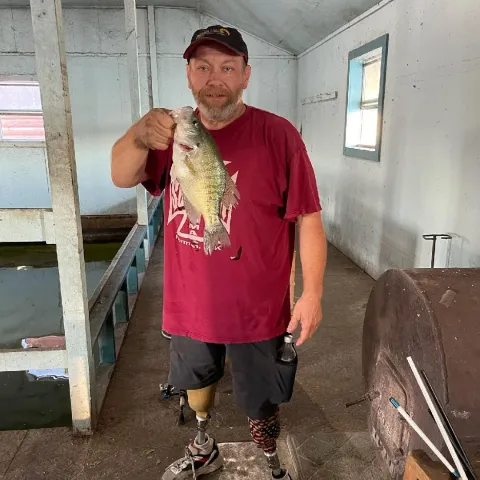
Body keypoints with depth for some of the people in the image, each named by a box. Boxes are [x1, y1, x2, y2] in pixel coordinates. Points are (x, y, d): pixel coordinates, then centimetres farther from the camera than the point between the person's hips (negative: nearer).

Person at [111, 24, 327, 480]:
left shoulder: (277, 134, -13)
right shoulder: (174, 133, 1)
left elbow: (308, 219, -12)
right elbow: (122, 178, -13)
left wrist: (312, 293, -16)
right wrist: (138, 136, -34)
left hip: (254, 306, -4)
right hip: (189, 302, 5)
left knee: (259, 401, 14)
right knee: (196, 378, 26)